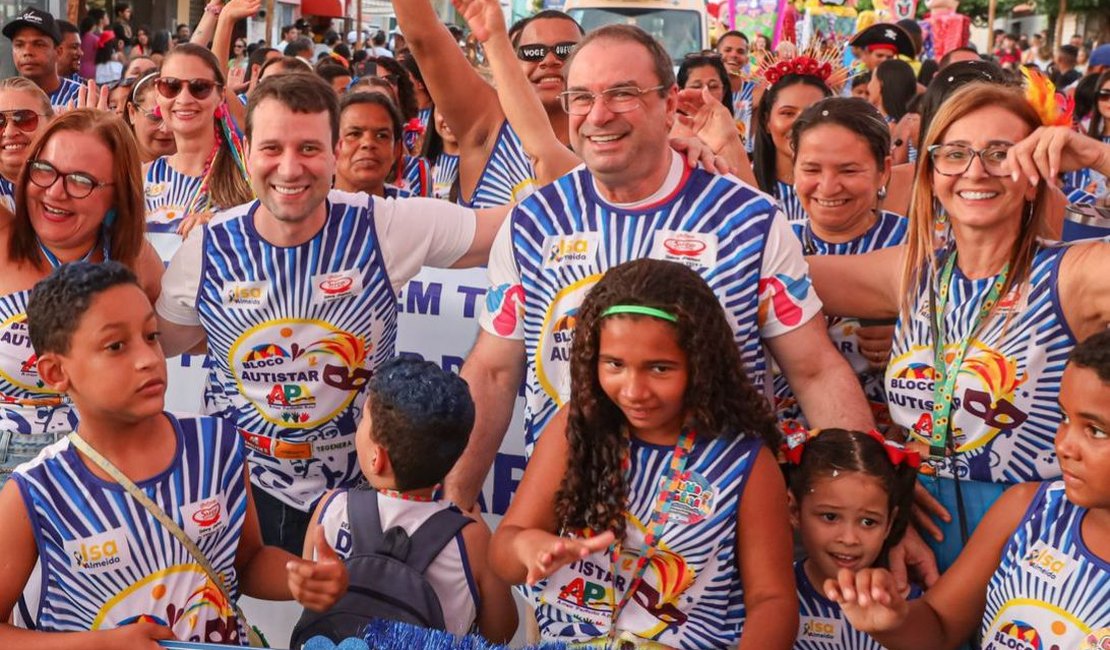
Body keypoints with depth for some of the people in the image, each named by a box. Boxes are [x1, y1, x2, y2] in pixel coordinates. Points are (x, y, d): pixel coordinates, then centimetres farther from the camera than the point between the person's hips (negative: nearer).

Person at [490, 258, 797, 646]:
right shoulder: (576, 426, -1)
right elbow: (502, 550, 0)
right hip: (561, 642, 1)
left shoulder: (743, 461, -5)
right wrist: (528, 545, -23)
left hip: (692, 642, -1)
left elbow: (772, 598, -3)